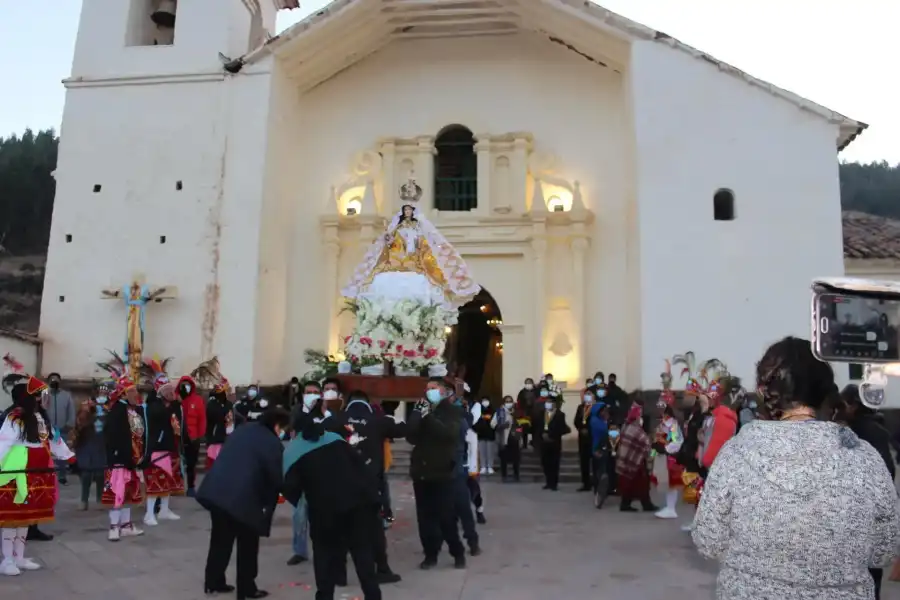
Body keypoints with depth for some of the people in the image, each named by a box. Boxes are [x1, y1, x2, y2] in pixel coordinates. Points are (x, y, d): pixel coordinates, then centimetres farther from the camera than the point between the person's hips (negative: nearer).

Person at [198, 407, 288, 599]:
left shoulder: (242, 430, 15)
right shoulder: (273, 444, -7)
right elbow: (276, 478, -8)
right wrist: (269, 503, 12)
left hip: (216, 490, 7)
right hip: (242, 497, -7)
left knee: (220, 540, 21)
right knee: (247, 544, 10)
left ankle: (213, 582, 30)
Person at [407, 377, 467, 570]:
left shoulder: (453, 412, 0)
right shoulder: (421, 411, 9)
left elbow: (449, 433, -18)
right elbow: (411, 437, -2)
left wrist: (429, 417, -22)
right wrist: (416, 415, -15)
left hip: (443, 472, -3)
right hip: (421, 471, 4)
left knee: (446, 516, -3)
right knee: (425, 517, 4)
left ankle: (458, 553, 14)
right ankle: (431, 554, 17)